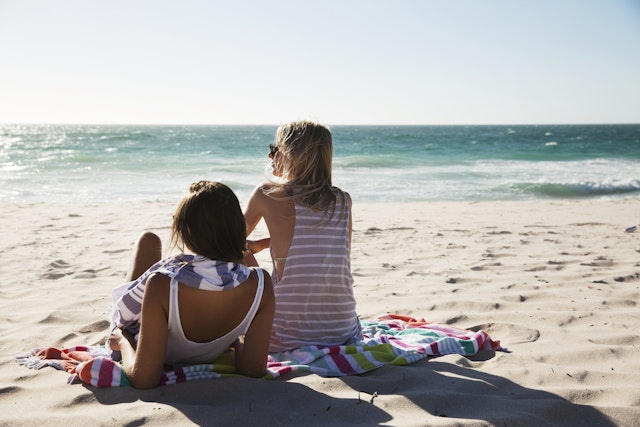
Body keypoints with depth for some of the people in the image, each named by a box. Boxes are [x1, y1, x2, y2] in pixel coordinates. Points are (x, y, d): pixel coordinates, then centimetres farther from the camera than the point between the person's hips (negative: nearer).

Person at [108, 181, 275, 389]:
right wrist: (236, 339, -4)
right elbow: (255, 369, -25)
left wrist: (122, 341, -16)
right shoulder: (260, 284, -34)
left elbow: (143, 379, -36)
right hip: (206, 358, 2)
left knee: (149, 239, 18)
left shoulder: (161, 284, -42)